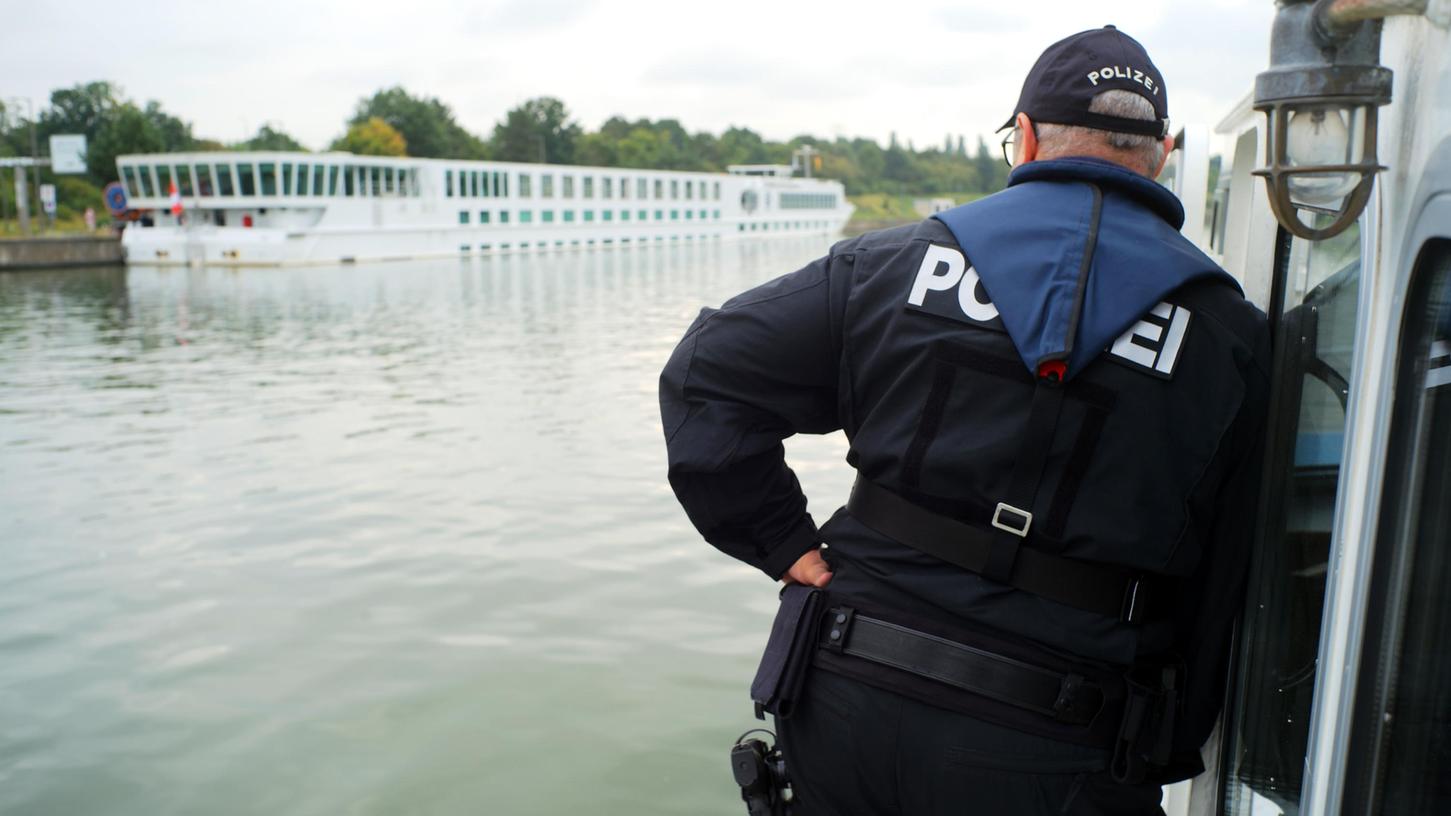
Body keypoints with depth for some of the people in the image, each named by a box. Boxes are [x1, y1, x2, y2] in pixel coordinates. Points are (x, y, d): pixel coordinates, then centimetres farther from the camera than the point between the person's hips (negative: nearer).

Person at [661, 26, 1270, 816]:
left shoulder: (899, 261, 0)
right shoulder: (1229, 338, -2)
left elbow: (708, 371, 0)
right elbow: (1232, 586, 1)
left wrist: (786, 542, 0)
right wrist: (1173, 752, 12)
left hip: (849, 710, 2)